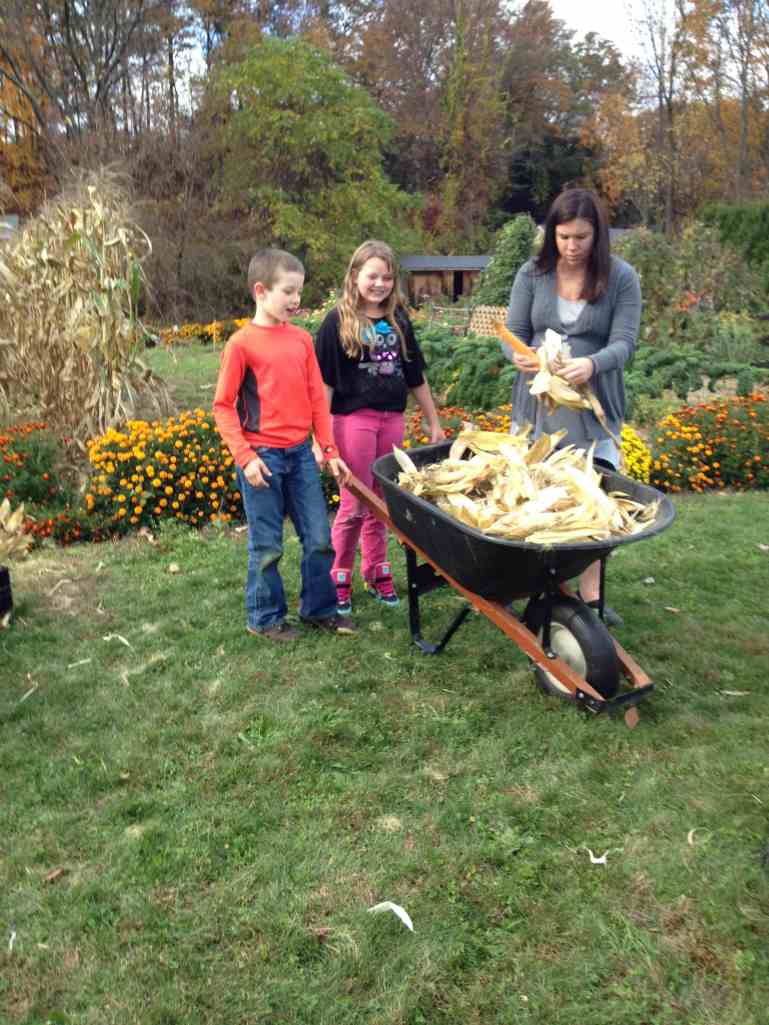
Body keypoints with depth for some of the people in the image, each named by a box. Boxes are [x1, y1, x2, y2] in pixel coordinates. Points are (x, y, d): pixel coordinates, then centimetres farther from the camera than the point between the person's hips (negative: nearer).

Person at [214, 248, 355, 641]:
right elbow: (223, 406, -6)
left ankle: (318, 608, 29)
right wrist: (245, 457, -14)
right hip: (262, 457, -5)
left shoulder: (302, 339, 6)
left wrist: (330, 451, 8)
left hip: (301, 452, 5)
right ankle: (264, 618, 24)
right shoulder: (241, 343, -9)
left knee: (319, 537, 10)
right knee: (267, 546, 5)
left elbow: (317, 399, 10)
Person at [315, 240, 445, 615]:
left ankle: (376, 570, 26)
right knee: (354, 504, -1)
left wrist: (434, 423, 17)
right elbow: (325, 381, -6)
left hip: (392, 419, 4)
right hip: (353, 418, -4)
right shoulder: (338, 321, -3)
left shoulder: (398, 320, 10)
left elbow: (416, 377, 16)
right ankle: (339, 576, 16)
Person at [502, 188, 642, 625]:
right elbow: (514, 332, 3)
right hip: (537, 403, 2)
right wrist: (518, 355, -22)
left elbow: (624, 342, -10)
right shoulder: (533, 274, 2)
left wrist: (591, 364, -32)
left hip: (593, 408, -1)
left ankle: (590, 596, 10)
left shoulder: (621, 278, -3)